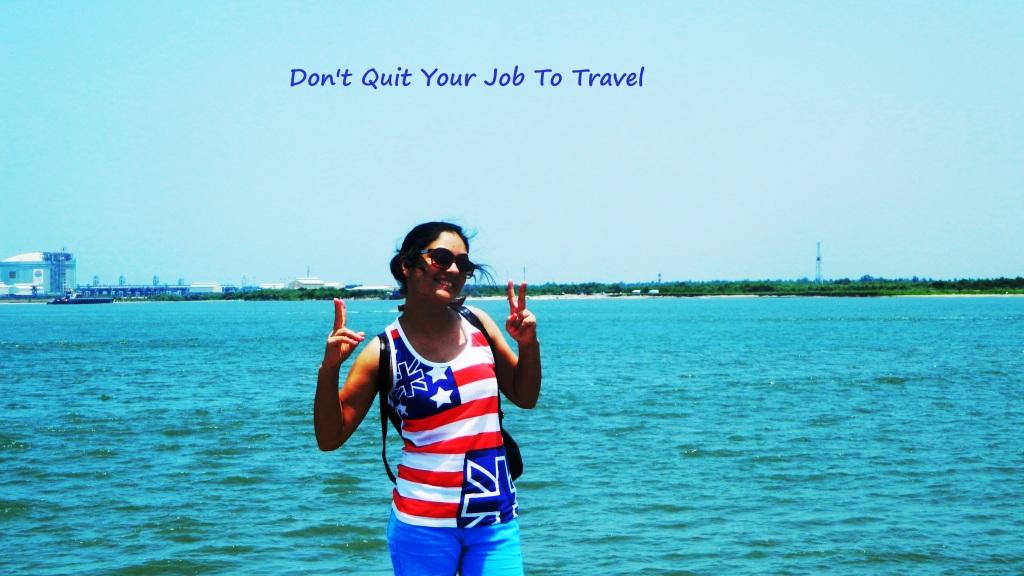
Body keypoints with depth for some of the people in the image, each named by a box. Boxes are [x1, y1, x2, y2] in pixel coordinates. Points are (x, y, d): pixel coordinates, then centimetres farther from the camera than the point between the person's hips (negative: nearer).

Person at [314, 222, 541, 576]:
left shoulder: (478, 325, 5)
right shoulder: (385, 352, -5)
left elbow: (525, 397, 16)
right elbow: (330, 438, -5)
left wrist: (529, 344, -1)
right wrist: (329, 369, -17)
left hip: (495, 519, 3)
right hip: (423, 523, -3)